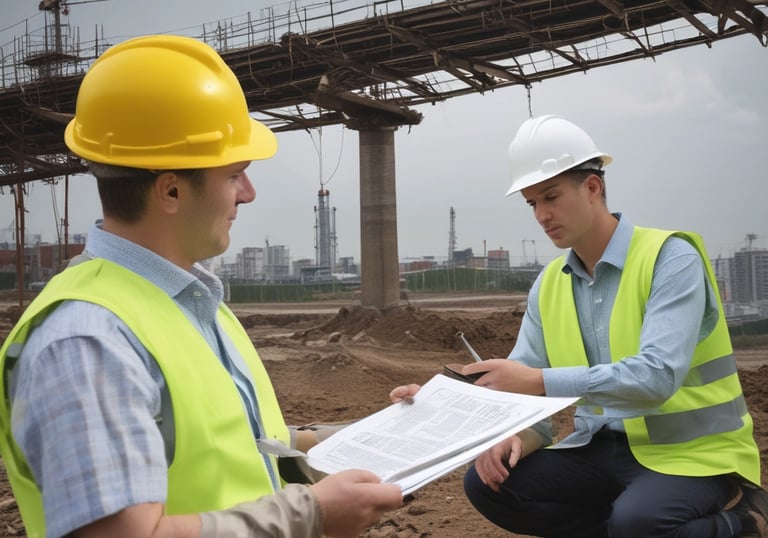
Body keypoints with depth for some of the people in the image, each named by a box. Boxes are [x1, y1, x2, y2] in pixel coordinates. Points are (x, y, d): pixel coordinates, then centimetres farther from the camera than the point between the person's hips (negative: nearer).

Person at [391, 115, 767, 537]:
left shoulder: (670, 258, -15)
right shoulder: (548, 286, 4)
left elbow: (657, 376, -29)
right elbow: (522, 389, 2)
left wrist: (540, 382, -35)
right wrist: (514, 438, -21)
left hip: (693, 453, -5)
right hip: (604, 449, 6)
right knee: (487, 483, -13)